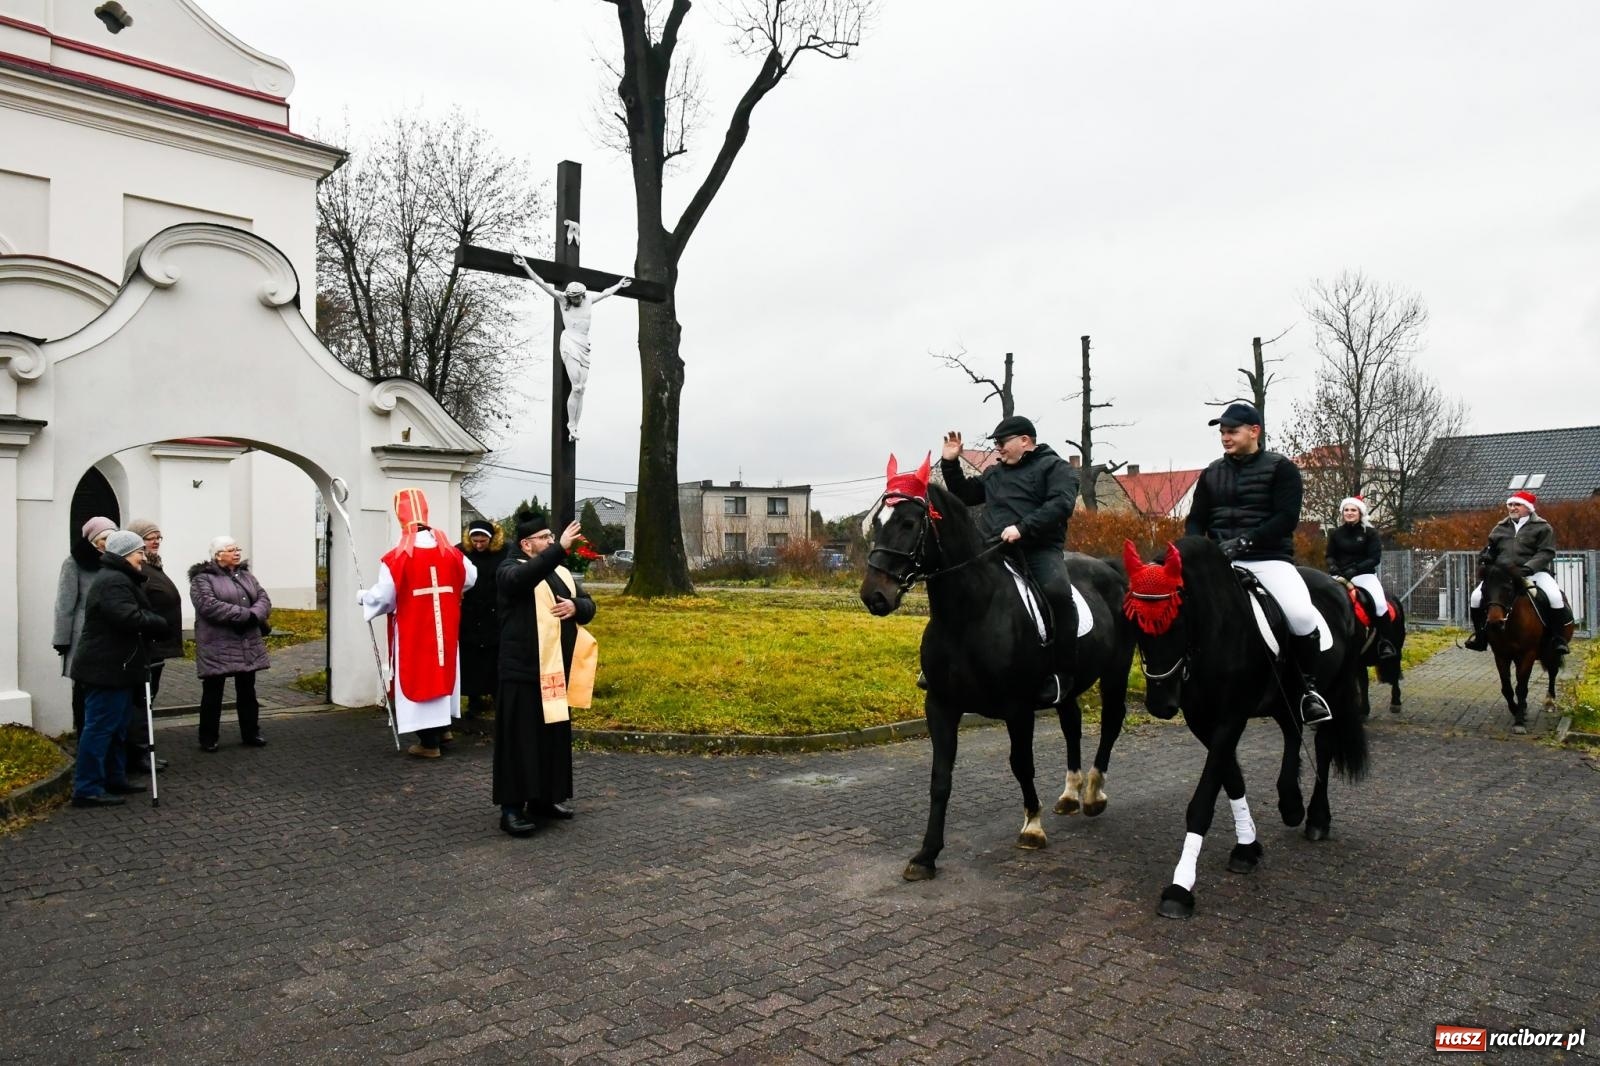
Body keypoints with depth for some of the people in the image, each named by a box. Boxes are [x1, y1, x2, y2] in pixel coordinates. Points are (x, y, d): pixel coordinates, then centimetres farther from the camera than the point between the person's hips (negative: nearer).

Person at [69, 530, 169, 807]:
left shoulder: (121, 579, 19)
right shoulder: (113, 581, -18)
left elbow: (136, 614, 19)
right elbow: (128, 618, -30)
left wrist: (152, 622, 1)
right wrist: (159, 623, -15)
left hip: (115, 667, 11)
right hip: (107, 668, -11)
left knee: (116, 726, 18)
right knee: (100, 727, -6)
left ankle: (114, 778, 29)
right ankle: (87, 789, -1)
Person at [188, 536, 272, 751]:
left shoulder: (246, 575, 14)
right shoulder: (202, 578, -7)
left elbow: (264, 598, 6)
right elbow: (209, 606, -21)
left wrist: (254, 616, -15)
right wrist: (245, 615, -21)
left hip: (248, 646, 6)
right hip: (217, 648, -6)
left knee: (247, 691, 13)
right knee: (212, 693, 4)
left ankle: (250, 733, 23)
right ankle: (208, 739, 14)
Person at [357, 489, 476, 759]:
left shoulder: (396, 557, -16)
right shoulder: (450, 551, 0)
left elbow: (383, 598, -13)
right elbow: (470, 578, 14)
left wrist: (363, 597, 8)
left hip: (413, 631, -5)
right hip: (445, 628, 5)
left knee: (418, 676, 2)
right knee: (441, 671, 19)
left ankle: (429, 743, 5)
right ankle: (441, 728, 31)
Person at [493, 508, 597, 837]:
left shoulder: (562, 572, 14)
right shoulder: (510, 570, -7)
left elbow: (589, 606, 13)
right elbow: (524, 577, -31)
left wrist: (575, 606, -10)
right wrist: (560, 548, -38)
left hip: (557, 669, 7)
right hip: (523, 671, -7)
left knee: (555, 736, 13)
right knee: (521, 738, -4)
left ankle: (545, 798, 25)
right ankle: (512, 807, 2)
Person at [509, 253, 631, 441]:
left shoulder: (589, 300, 13)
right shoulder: (562, 298, 3)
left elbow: (606, 292, 32)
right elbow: (541, 283, 1)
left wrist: (619, 285, 45)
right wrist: (525, 266, -3)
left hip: (584, 346, 5)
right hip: (569, 344, -5)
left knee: (581, 390, -1)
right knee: (577, 387, -15)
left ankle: (574, 426, 3)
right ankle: (572, 425, -4)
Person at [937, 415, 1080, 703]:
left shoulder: (1056, 467, 4)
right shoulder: (994, 473, 25)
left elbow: (1061, 504, -13)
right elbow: (964, 495, 33)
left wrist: (1023, 529, -25)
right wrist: (950, 463, 19)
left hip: (1040, 550, -7)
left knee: (1057, 592, -34)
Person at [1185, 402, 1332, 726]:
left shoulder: (1281, 468, 1)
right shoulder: (1211, 474, 15)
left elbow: (1287, 518, -9)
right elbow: (1195, 520, 14)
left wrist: (1244, 541, -20)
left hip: (1270, 559, -4)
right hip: (1220, 562, 5)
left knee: (1301, 615, -28)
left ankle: (1308, 686, -4)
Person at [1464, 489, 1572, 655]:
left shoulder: (1542, 527, 3)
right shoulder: (1500, 528, 16)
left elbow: (1546, 552, -7)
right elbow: (1492, 548, 26)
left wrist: (1529, 567, -23)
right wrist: (1486, 555, 0)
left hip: (1534, 573, -3)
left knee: (1556, 598, -28)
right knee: (1476, 597, -15)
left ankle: (1559, 640, -12)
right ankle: (1480, 635, 4)